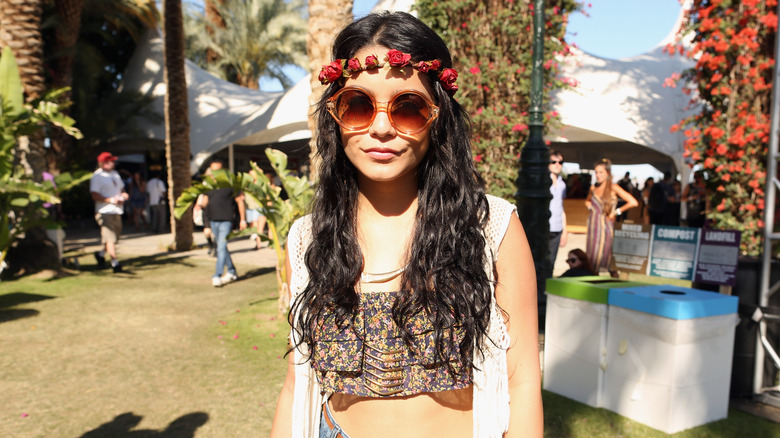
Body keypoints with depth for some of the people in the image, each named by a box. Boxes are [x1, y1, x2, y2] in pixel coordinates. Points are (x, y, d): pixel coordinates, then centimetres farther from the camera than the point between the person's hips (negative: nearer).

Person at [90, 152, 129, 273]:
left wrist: (123, 195, 5)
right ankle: (115, 263, -11)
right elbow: (94, 195, -15)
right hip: (104, 212, -8)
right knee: (110, 238, -12)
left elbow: (121, 188, 28)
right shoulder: (97, 176, -8)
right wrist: (110, 200, -23)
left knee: (116, 236, 14)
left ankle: (101, 254, 36)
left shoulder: (115, 174, 17)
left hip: (117, 211, 8)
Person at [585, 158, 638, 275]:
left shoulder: (613, 188, -5)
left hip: (606, 225, -4)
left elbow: (633, 202, -11)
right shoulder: (593, 188, 9)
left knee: (604, 255, -6)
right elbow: (587, 200, 32)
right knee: (591, 257, 3)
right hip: (593, 225, 4)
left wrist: (616, 212, -6)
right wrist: (589, 205, 10)